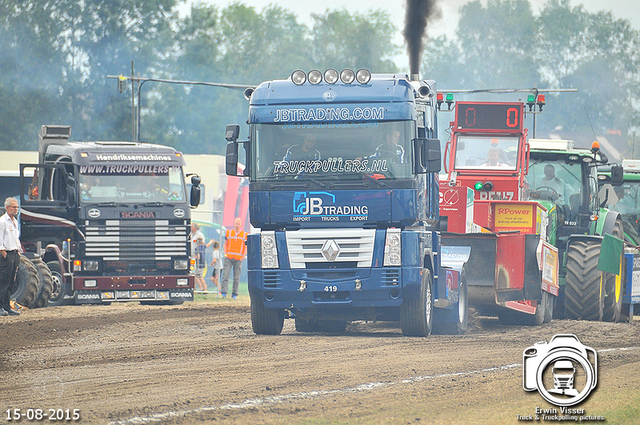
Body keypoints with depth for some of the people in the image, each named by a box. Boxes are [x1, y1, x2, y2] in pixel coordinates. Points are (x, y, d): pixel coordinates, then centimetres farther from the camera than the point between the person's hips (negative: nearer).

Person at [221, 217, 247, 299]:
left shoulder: (244, 235, 6)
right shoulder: (228, 233, 11)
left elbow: (246, 247, 10)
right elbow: (225, 244, 17)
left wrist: (243, 257, -2)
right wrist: (225, 254, 3)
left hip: (238, 259, -1)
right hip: (228, 258, 1)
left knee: (236, 277, 2)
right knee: (225, 275, -10)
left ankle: (235, 294, 7)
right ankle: (224, 292, -13)